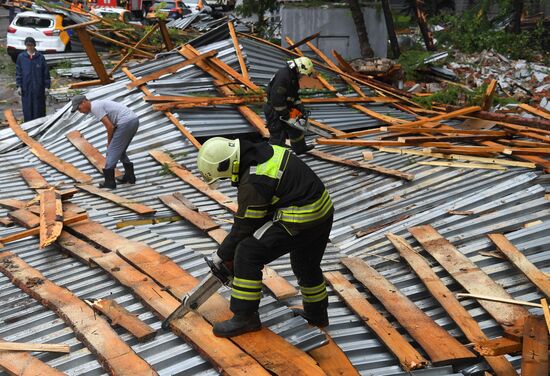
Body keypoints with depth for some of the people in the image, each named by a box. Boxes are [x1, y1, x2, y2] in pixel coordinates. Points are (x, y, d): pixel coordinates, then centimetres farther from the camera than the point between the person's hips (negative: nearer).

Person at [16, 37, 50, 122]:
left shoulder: (40, 57, -1)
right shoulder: (21, 57, 2)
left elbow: (46, 73, 2)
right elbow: (18, 73, 6)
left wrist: (47, 86, -1)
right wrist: (19, 86, 0)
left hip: (39, 88, -1)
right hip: (26, 88, 1)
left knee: (39, 108, 3)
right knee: (28, 109, 3)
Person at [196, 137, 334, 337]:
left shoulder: (253, 182, -20)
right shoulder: (263, 150, 7)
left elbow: (244, 226, -10)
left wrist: (222, 255, 5)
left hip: (299, 223, -10)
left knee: (248, 254, -6)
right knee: (306, 263, 30)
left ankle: (245, 317, 1)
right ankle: (317, 313, 48)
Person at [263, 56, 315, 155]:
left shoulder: (293, 76, 4)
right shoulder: (283, 76, -29)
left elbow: (294, 95, 17)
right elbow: (277, 98, -31)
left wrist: (300, 108, 5)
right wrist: (286, 115, -23)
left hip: (284, 108, 10)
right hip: (275, 111, -10)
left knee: (295, 128, 25)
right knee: (278, 136, -6)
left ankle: (300, 148, 45)